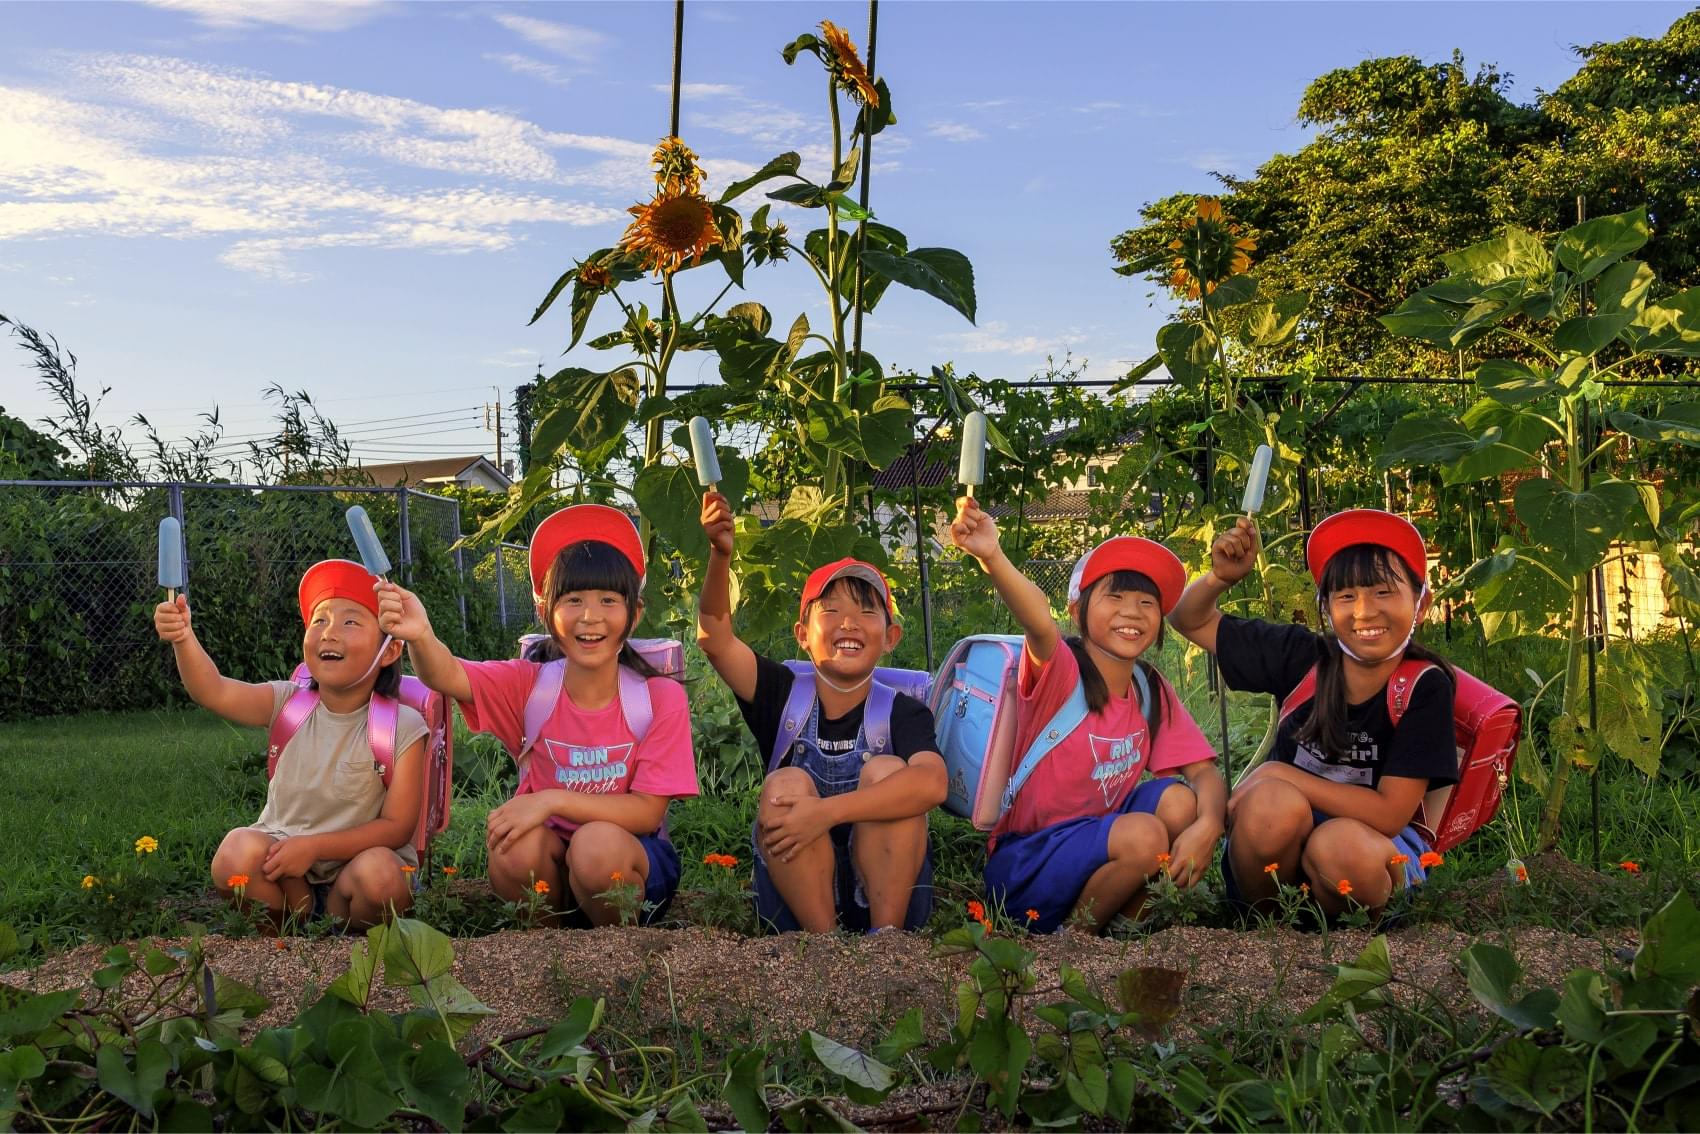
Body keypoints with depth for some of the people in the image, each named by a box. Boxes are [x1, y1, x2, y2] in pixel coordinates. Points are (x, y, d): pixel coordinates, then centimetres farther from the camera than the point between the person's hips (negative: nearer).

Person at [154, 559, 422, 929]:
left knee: (381, 876, -34)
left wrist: (314, 846, -22)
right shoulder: (289, 704, -4)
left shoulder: (402, 727, -12)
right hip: (282, 856, 2)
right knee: (237, 854, -27)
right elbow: (215, 693, -22)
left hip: (355, 856, -2)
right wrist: (183, 639, -41)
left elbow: (397, 826, -13)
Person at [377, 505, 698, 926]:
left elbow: (647, 812, -15)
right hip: (548, 861, 2)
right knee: (517, 846, -30)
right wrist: (420, 636, -51)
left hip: (631, 859, -1)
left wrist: (552, 799, -28)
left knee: (598, 843, -33)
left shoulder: (661, 698, -11)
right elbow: (448, 676, -27)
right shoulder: (530, 685, -7)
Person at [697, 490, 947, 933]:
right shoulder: (785, 695, 0)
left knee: (885, 771, -22)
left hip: (889, 891, -1)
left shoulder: (903, 713, -6)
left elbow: (932, 782, -28)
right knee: (786, 785, -23)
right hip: (797, 898, 1)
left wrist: (825, 812, -36)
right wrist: (721, 555, -35)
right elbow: (715, 637, -16)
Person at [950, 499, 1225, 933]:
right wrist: (992, 557, -59)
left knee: (1178, 800, -17)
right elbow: (1040, 623, -38)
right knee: (1145, 836, -28)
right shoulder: (1060, 673, -16)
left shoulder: (1152, 691, 2)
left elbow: (1204, 771, -4)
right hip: (1022, 873, -5)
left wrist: (1207, 826, -28)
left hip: (1094, 843, 6)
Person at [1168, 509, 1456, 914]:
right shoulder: (1301, 656, -7)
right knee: (1272, 802, -33)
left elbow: (1388, 814, -19)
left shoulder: (1424, 686, -14)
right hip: (1281, 851, 2)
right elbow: (1189, 620, 4)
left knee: (1344, 844, -37)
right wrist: (1222, 577, -17)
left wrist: (1280, 774, -19)